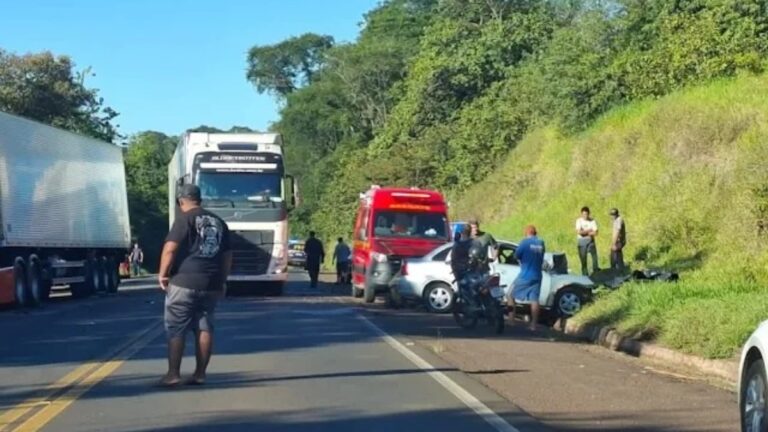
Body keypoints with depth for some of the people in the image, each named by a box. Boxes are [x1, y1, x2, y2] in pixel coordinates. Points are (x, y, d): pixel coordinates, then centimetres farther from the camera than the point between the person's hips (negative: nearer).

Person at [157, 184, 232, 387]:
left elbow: (170, 248, -14)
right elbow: (227, 255, 18)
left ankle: (173, 373, -2)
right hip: (211, 284, 6)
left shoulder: (185, 219, -5)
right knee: (204, 328, 9)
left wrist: (163, 273, -5)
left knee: (175, 329, 0)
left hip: (184, 282, -6)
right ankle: (200, 373, 9)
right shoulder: (218, 222, 14)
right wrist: (222, 280, 24)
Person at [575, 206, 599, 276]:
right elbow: (579, 232, -14)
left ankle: (596, 272, 8)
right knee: (583, 258, 2)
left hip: (590, 241, 1)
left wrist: (584, 232, -13)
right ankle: (585, 274, 10)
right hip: (581, 241, -1)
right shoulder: (579, 221, -2)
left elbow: (595, 233, -10)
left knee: (594, 256, -4)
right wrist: (589, 231, -11)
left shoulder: (592, 221, -1)